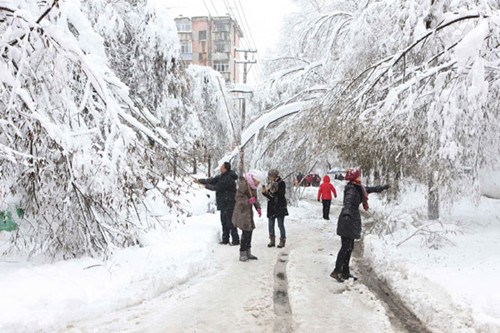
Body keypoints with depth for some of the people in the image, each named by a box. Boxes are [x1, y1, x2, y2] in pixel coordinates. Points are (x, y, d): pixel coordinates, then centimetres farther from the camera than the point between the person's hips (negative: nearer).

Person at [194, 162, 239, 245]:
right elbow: (212, 180, 14)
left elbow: (217, 187, -17)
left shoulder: (228, 178, -21)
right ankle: (225, 240, 23)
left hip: (229, 203, -10)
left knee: (230, 222, -6)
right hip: (224, 204, 10)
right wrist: (200, 181, 12)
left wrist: (207, 186, 0)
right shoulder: (221, 176, 10)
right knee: (224, 222, 15)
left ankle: (236, 240, 1)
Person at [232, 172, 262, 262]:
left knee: (250, 230, 12)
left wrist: (258, 208, 3)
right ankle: (242, 254, 1)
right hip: (242, 211, -9)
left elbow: (255, 199, 16)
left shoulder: (253, 187, 9)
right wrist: (248, 201, -29)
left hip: (249, 211, 9)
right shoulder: (243, 185, -17)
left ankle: (248, 253, 23)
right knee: (246, 232, -10)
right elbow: (238, 198, -17)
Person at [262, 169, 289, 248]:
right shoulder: (269, 183, 11)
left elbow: (282, 193, -18)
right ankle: (272, 241, 18)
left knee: (280, 225, -3)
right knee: (271, 225, 8)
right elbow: (268, 196, 13)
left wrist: (276, 189, -32)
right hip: (271, 208, 6)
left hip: (280, 207, -6)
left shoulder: (281, 183, -7)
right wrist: (264, 192, -6)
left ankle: (282, 241, 8)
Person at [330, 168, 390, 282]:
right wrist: (346, 213, -53)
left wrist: (382, 187, 45)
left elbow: (369, 189, 31)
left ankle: (345, 272, 18)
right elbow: (348, 202, -34)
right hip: (348, 220, -9)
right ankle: (336, 271, -7)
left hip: (352, 221, 9)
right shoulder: (351, 189, -16)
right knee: (346, 246, -10)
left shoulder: (357, 188, 13)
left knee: (349, 247, 11)